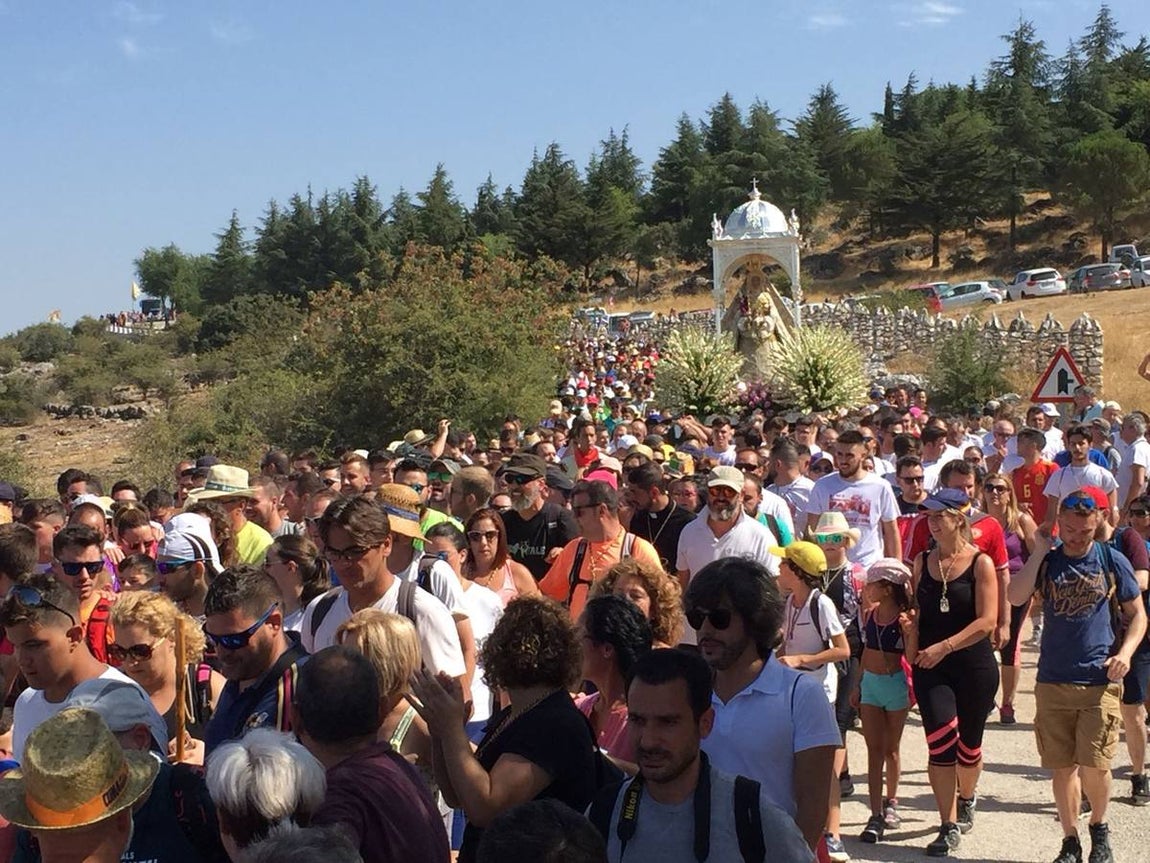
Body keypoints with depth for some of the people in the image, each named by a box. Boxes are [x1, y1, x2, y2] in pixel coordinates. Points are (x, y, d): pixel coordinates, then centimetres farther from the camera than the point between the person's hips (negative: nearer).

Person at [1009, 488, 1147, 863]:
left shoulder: (1113, 561, 3)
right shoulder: (1046, 561, 6)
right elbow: (1015, 597, -11)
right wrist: (1039, 551, -10)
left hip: (1100, 682, -2)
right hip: (1053, 681, 2)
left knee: (1094, 765, -9)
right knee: (1063, 767, 6)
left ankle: (1099, 827, 18)